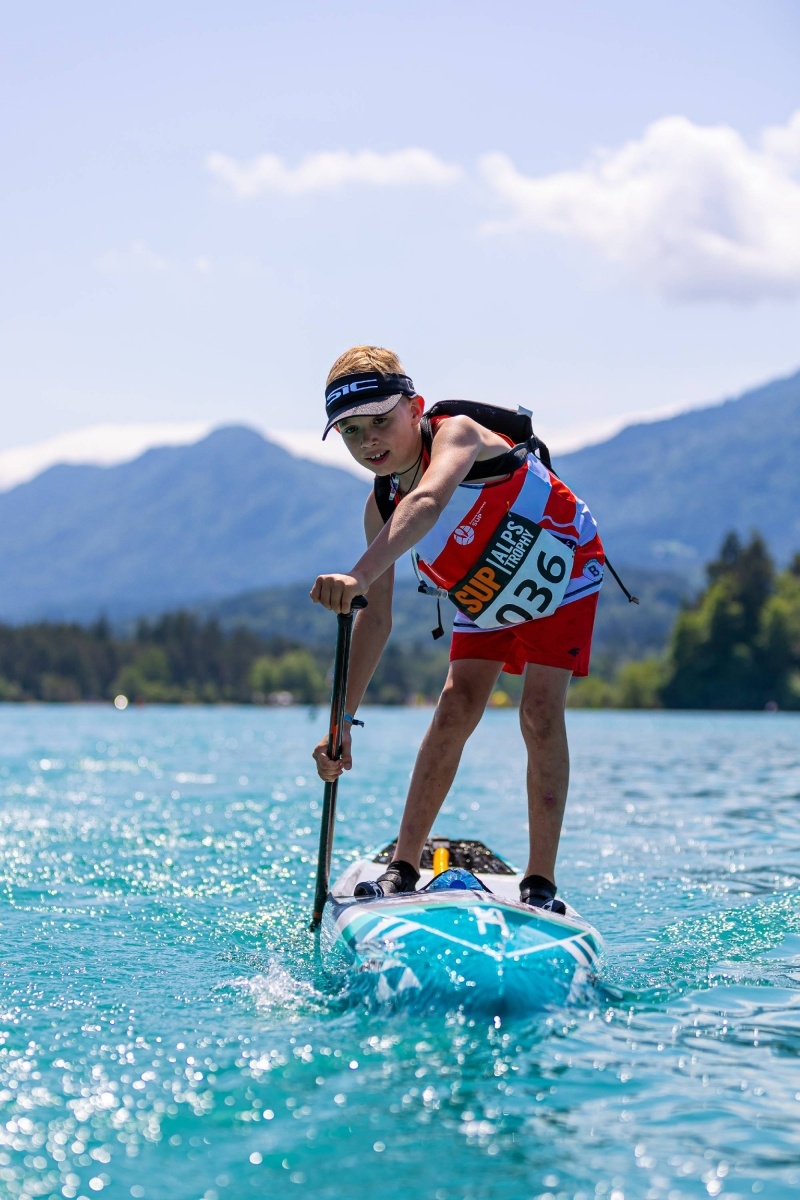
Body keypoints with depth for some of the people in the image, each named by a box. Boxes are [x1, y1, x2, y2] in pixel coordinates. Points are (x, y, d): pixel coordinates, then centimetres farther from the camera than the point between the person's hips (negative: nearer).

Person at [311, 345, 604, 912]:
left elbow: (428, 504, -56)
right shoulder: (381, 507, -15)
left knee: (541, 713, -16)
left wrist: (359, 574, -71)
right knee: (455, 712, -7)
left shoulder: (458, 434, -33)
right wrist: (343, 720, -17)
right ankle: (403, 867, 1)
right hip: (485, 598, 5)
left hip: (560, 574, -5)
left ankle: (541, 881, -11)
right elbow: (376, 618, -13)